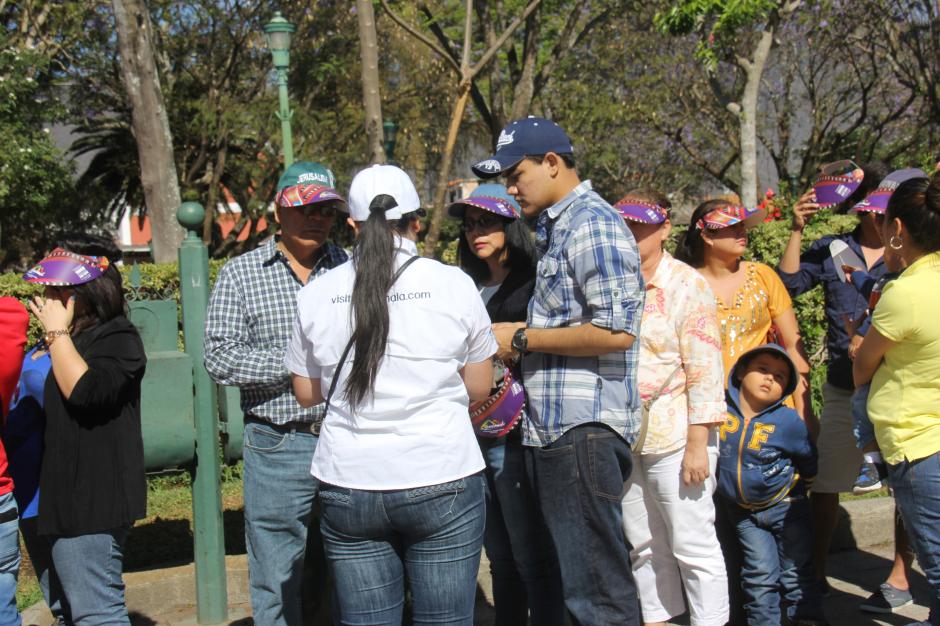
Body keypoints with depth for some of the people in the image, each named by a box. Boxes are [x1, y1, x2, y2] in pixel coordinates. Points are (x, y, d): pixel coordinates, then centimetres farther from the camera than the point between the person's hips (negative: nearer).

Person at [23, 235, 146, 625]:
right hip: (67, 493, 10)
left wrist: (57, 332, -17)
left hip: (94, 499, -10)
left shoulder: (117, 339, -10)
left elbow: (83, 390, -26)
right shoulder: (74, 339, 15)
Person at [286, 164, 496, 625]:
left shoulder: (317, 294, 2)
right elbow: (479, 387, 4)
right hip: (441, 483, -2)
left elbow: (306, 393, 11)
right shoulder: (453, 285, -4)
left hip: (348, 485, 2)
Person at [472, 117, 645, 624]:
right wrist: (517, 334, 11)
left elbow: (616, 331, -20)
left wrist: (522, 339, -12)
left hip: (583, 430, -10)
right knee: (571, 578, 15)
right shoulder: (553, 229, 20)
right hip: (550, 428, 10)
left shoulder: (592, 224, -10)